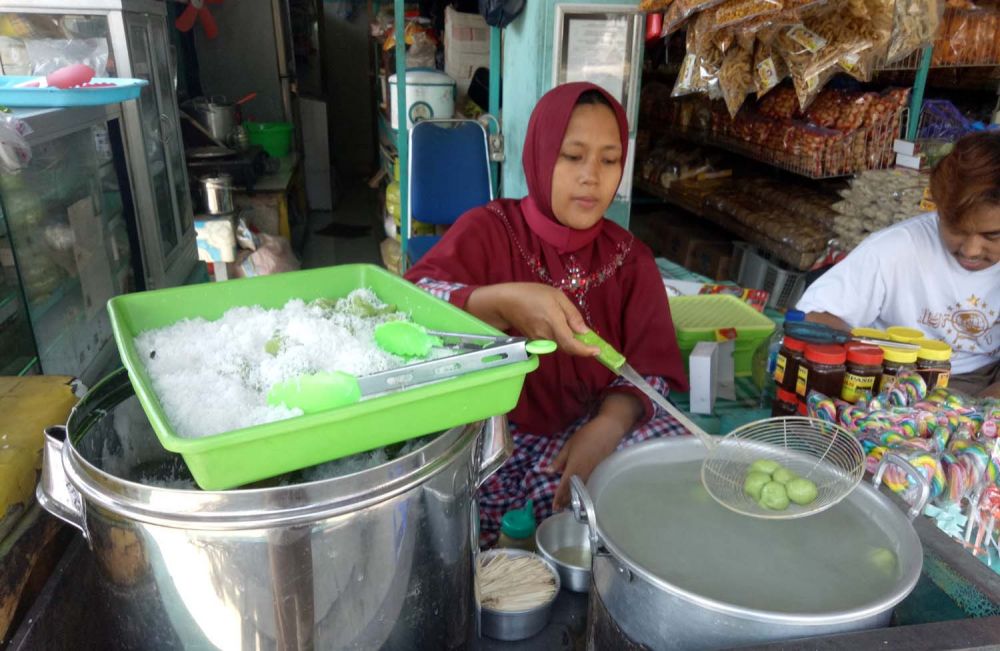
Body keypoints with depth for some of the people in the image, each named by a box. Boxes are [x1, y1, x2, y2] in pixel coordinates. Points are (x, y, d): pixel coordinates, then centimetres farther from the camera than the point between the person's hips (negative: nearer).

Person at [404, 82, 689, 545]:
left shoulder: (629, 259, 5)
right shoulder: (487, 230, -3)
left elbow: (650, 369, -1)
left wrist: (606, 427, -22)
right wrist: (502, 303, -37)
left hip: (582, 432, 3)